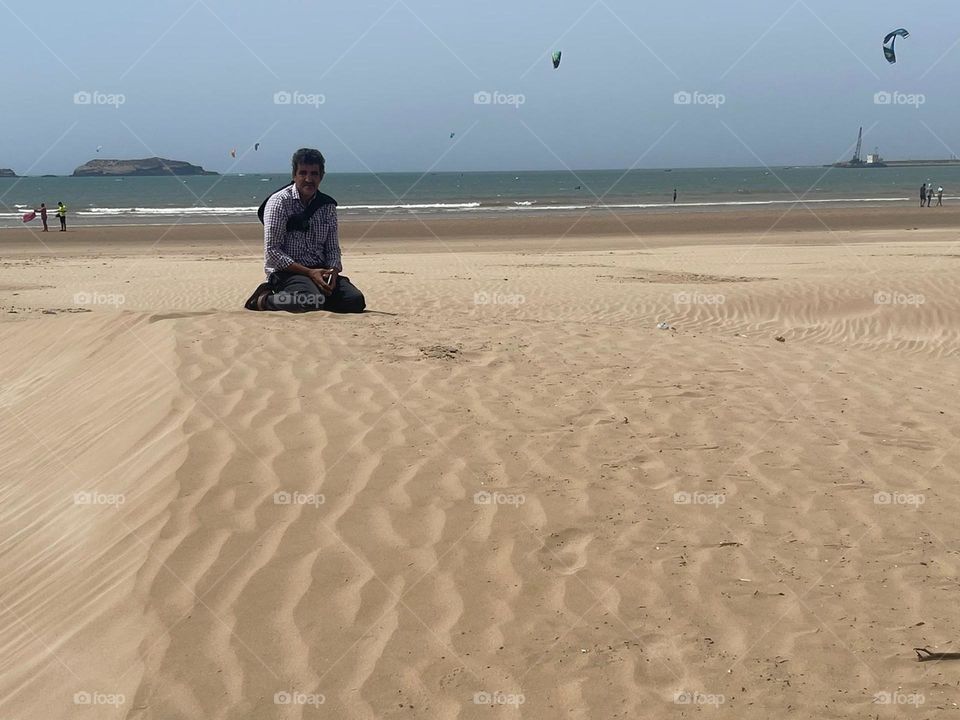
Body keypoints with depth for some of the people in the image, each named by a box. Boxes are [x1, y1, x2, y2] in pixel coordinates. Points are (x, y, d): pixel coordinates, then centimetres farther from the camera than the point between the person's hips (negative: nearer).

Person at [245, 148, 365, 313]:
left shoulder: (328, 205, 10)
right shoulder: (279, 202, -6)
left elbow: (333, 248, 13)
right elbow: (272, 252, -12)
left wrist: (333, 271, -10)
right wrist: (309, 273, -19)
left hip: (319, 271, 5)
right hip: (287, 271, -5)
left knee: (356, 301, -18)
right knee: (311, 300, -35)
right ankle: (264, 299, -7)